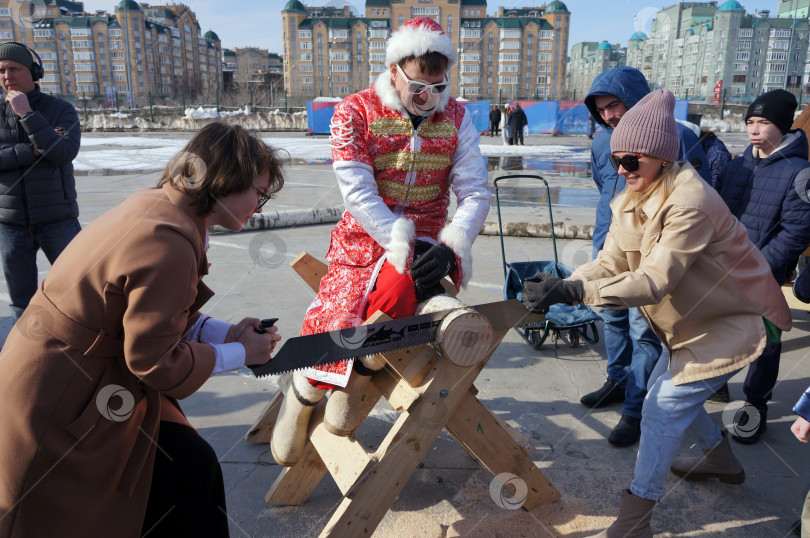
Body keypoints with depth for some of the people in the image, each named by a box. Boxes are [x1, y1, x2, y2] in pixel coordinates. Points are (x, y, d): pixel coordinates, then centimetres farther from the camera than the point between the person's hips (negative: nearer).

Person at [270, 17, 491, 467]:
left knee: (396, 288, -34)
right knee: (341, 319, -21)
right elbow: (358, 195, -13)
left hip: (426, 242, 1)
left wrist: (447, 248, -21)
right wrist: (404, 244, -25)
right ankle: (300, 399, 14)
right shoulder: (354, 112, -3)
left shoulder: (455, 117, 5)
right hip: (364, 238, -1)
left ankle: (351, 385, -5)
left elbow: (475, 193, -2)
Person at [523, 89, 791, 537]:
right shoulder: (628, 203, -4)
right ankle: (722, 458, 45)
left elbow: (655, 281, -37)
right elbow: (608, 263, -12)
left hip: (736, 319, -9)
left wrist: (573, 291, -45)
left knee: (664, 405, -13)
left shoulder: (689, 203, -31)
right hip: (695, 318, 9)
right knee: (667, 389, 19)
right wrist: (559, 288, -31)